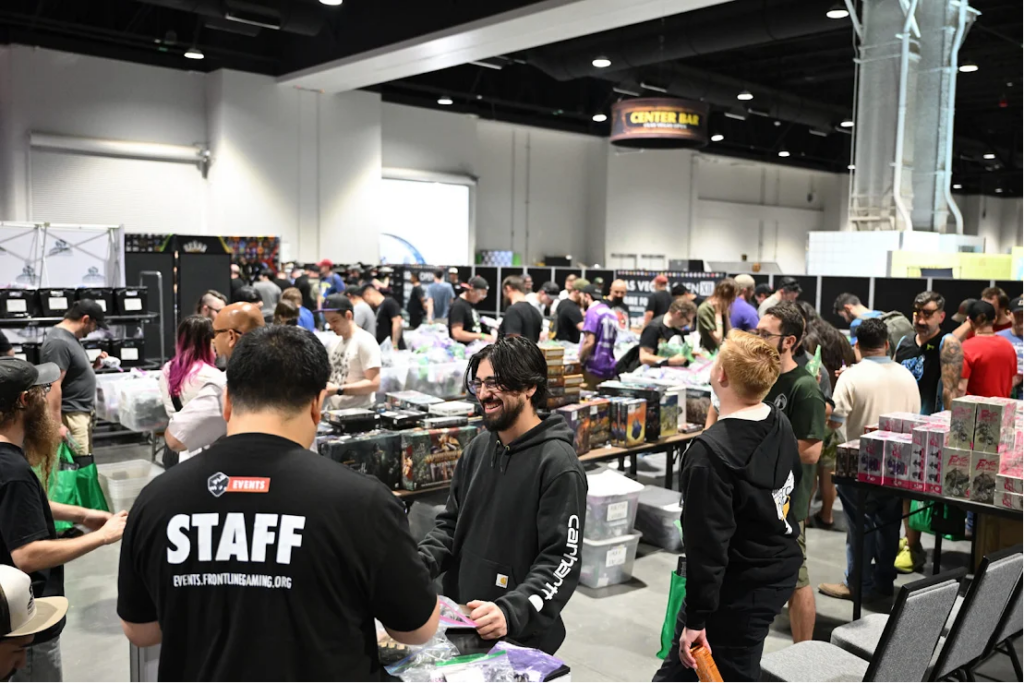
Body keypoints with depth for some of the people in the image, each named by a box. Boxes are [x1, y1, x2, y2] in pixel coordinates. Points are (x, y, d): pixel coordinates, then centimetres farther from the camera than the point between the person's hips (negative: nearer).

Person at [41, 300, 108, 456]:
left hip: (82, 413, 11)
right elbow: (53, 387, -24)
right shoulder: (59, 342, -20)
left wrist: (93, 366, 8)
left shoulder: (70, 337, 11)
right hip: (71, 416, -11)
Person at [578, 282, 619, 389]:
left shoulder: (592, 311, -9)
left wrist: (579, 360, -8)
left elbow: (589, 342, -19)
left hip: (594, 368, -8)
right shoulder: (611, 313, 16)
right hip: (610, 369, 8)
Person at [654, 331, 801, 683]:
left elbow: (707, 544, -24)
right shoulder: (781, 423, -2)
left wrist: (696, 619, -16)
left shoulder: (711, 452, -26)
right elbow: (790, 479, 13)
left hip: (739, 586, -8)